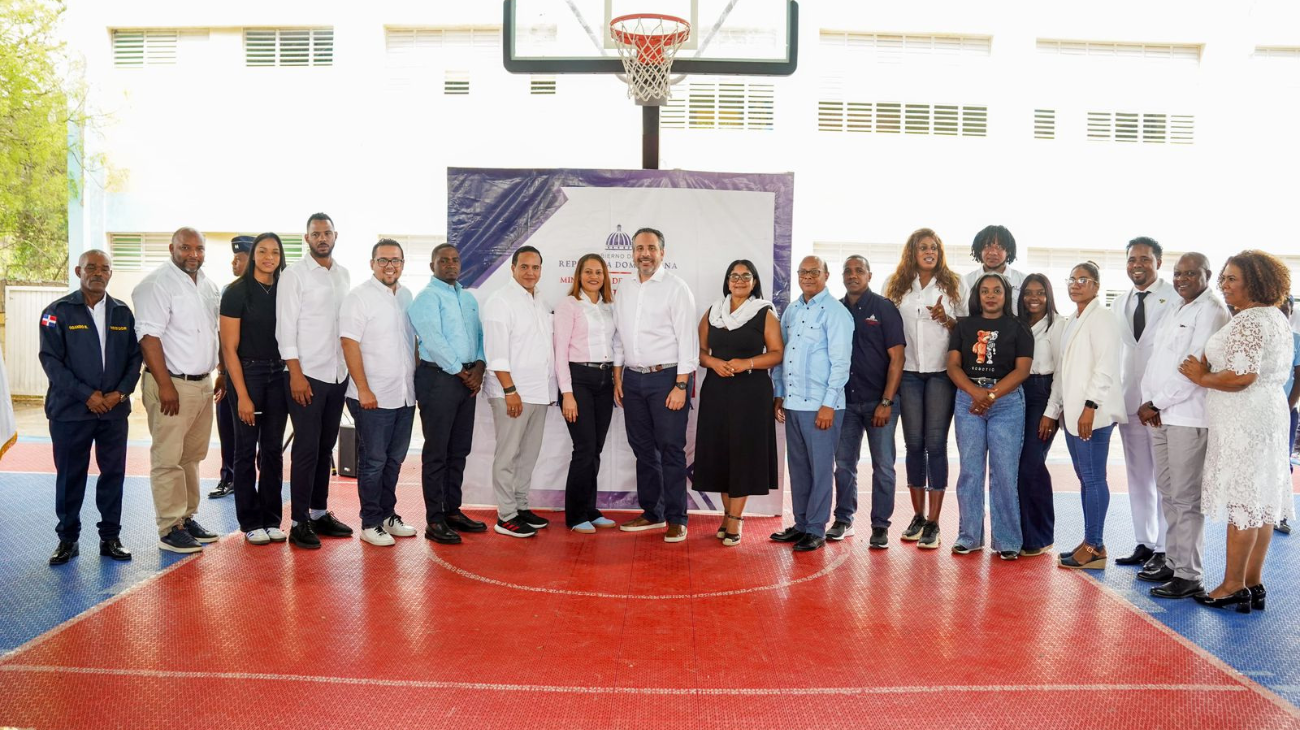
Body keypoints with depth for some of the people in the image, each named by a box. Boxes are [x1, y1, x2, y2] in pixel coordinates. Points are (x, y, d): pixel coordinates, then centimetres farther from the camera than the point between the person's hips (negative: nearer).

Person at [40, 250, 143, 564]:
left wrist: (120, 392, -7)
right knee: (70, 476, 5)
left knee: (113, 473, 6)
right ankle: (67, 539, 17)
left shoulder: (122, 313, 9)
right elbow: (51, 359, -7)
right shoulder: (58, 312, -1)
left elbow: (134, 357, 8)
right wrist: (86, 395, -13)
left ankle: (110, 537, 15)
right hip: (70, 409, -2)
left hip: (114, 409, 3)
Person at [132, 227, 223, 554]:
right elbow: (149, 336, -15)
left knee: (192, 457, 13)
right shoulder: (157, 284, -10)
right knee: (168, 459, -4)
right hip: (172, 383, -7)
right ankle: (170, 529, 2)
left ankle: (187, 517, 22)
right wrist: (165, 385, -19)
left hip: (203, 383, 8)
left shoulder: (208, 285, 13)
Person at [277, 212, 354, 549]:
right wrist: (296, 374, -14)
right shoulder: (294, 274, -3)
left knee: (326, 447, 11)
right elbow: (286, 327, -8)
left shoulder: (344, 275, 11)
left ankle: (319, 512, 21)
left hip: (338, 374, 5)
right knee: (306, 449, -4)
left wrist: (352, 369, 7)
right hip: (307, 374, -5)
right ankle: (300, 523, 3)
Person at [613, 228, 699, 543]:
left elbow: (687, 339, -10)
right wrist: (618, 378, 11)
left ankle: (676, 519, 5)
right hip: (633, 378, 6)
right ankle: (652, 513, 23)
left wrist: (681, 386, -15)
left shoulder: (675, 287, -6)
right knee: (643, 449, 12)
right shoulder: (625, 288, 11)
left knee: (671, 450, -3)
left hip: (666, 378, -6)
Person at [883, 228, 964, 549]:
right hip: (909, 372, 2)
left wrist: (946, 319, -14)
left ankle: (933, 522, -1)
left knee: (936, 443, -4)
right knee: (914, 444, 6)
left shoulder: (953, 284, 4)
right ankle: (918, 515, 16)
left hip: (941, 373, -2)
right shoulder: (897, 285, 9)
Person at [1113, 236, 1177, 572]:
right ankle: (1144, 543, 19)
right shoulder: (1119, 305, 13)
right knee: (1138, 476, 11)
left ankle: (1165, 549, 5)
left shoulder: (1175, 299, -7)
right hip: (1130, 398, 6)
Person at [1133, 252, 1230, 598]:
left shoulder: (1212, 311, -8)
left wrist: (1157, 403, -10)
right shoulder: (1174, 310, 19)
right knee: (1167, 493, 12)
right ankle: (1172, 563, 21)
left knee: (1185, 498, -6)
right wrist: (1150, 402, 1)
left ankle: (1188, 576, -1)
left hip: (1189, 416, -8)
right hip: (1160, 414, 8)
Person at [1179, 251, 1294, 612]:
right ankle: (1253, 583, 18)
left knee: (1241, 501, -4)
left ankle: (1233, 587, 3)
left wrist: (1201, 377, -9)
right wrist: (1210, 370, 16)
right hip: (1270, 411, 10)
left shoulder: (1248, 321, -17)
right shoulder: (1276, 318, 16)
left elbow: (1241, 377, -25)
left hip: (1243, 420, -10)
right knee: (1261, 500, 11)